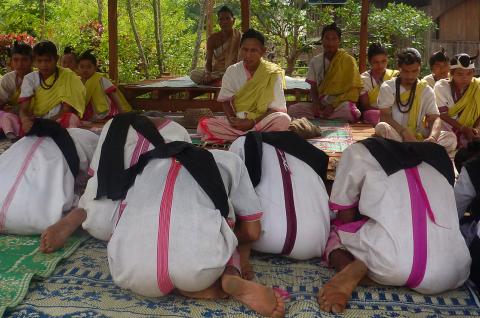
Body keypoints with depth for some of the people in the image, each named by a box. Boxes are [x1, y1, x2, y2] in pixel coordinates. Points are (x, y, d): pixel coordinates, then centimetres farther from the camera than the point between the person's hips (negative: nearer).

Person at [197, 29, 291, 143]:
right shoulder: (232, 71, 2)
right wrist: (233, 119, -14)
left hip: (262, 121, -2)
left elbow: (275, 109, -8)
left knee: (283, 119, -34)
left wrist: (252, 123, -20)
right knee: (204, 124, -23)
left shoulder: (272, 73, -5)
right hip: (237, 122, 2)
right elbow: (226, 100, 7)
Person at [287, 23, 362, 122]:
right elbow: (313, 87, 12)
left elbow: (352, 90, -4)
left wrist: (333, 105, -14)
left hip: (340, 105, -3)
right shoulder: (315, 61, 9)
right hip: (321, 104, 3)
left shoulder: (348, 60, -1)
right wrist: (316, 103, -10)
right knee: (293, 109, -20)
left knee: (351, 112, -38)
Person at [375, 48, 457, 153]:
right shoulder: (388, 87, 1)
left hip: (418, 137, 3)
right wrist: (405, 132, -27)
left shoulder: (426, 90, 7)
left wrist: (433, 137, -27)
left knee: (451, 138, -21)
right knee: (382, 127, -35)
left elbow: (435, 118, -4)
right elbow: (384, 116, -10)